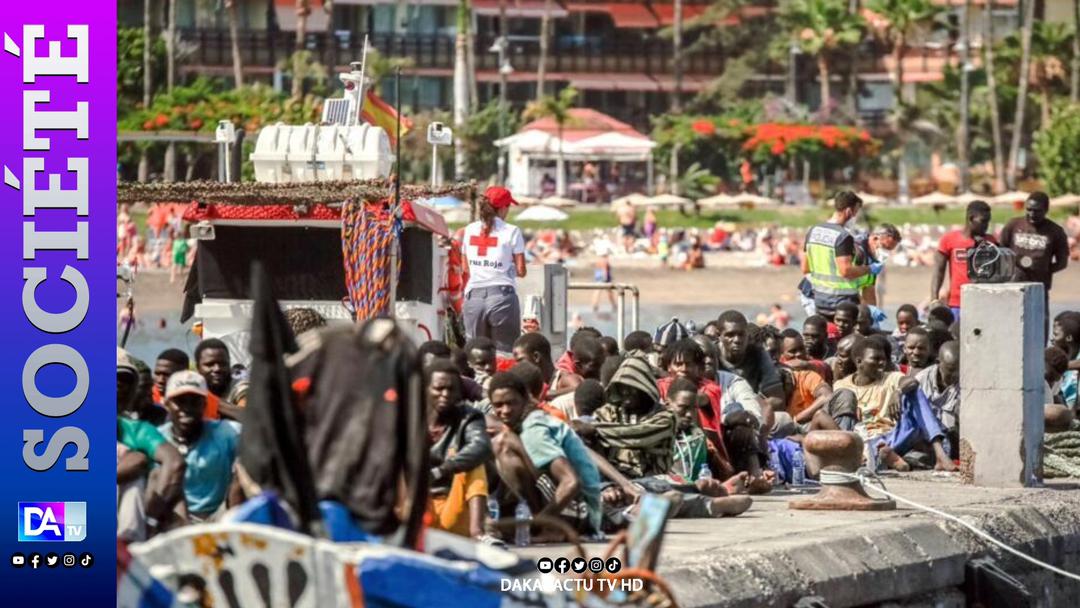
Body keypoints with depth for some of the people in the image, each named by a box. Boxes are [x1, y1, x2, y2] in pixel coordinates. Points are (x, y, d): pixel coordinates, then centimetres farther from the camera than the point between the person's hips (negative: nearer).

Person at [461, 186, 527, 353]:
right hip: (502, 295, -4)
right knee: (505, 353, 0)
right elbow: (521, 271, -1)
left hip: (473, 297, 4)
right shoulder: (512, 231, -2)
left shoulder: (469, 230, 10)